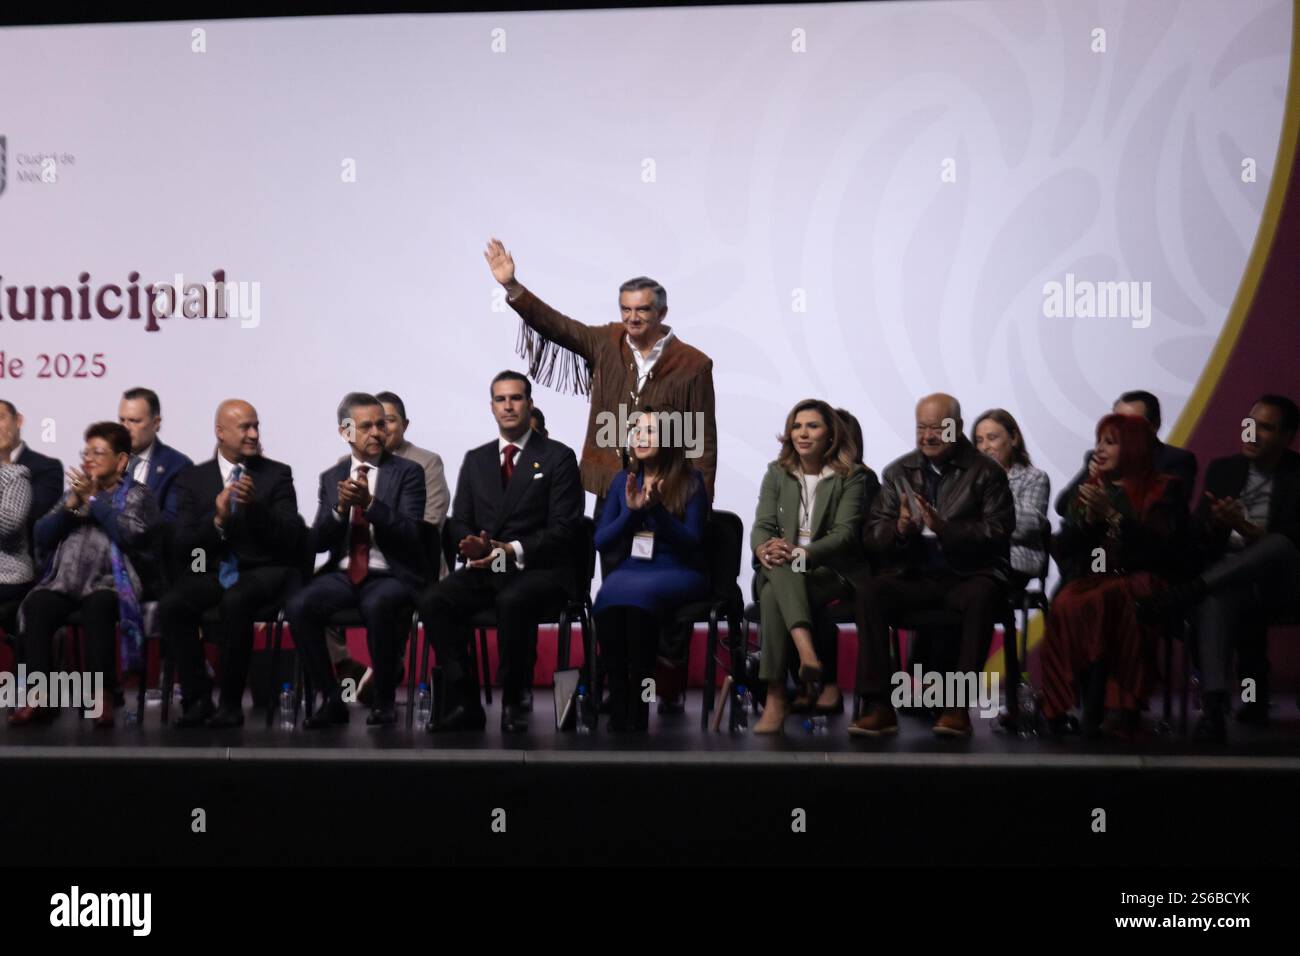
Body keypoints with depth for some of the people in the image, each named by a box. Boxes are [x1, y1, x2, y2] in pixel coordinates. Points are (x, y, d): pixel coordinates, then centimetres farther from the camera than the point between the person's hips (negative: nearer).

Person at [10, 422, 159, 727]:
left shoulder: (138, 495, 10)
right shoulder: (75, 491, 25)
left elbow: (131, 534, -10)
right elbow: (42, 535, 16)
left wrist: (93, 499, -4)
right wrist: (72, 504, 2)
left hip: (110, 580, -4)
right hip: (64, 580, 4)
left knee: (97, 606, -37)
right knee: (35, 605, -28)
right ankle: (40, 697, -27)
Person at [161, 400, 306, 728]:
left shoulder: (277, 474, 8)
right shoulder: (192, 479, 12)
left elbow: (291, 538, -2)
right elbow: (183, 545, 3)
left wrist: (255, 506, -17)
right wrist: (217, 520, -15)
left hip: (262, 570, -2)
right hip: (211, 571, 2)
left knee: (235, 602, -35)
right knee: (169, 606, -28)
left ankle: (231, 702, -20)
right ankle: (197, 698, -13)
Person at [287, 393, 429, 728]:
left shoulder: (407, 472, 2)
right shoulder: (331, 477, 12)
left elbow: (410, 534, -10)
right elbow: (316, 542, 7)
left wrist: (369, 503, -23)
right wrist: (340, 508, -12)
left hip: (391, 575, -3)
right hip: (342, 574, 4)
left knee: (377, 606, -37)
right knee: (298, 607, -25)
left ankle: (385, 701, -16)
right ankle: (332, 699, -10)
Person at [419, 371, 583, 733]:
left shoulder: (558, 457, 3)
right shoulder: (475, 459, 18)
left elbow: (562, 529, -5)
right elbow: (459, 522, 14)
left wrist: (512, 550, -18)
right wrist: (474, 546, -11)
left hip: (538, 569, -4)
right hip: (484, 569, 5)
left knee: (512, 602, -37)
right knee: (431, 600, -23)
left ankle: (512, 701, -19)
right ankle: (464, 702, -17)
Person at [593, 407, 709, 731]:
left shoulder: (690, 480, 1)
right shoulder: (623, 480, 12)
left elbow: (691, 541, -6)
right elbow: (601, 542, 7)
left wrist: (657, 508, -18)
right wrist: (631, 511, -9)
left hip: (677, 572, -3)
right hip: (629, 569, 3)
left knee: (636, 593, -36)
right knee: (608, 598, -32)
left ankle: (638, 712, -30)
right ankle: (617, 708, -27)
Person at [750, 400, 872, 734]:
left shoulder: (851, 477, 3)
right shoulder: (776, 473, 14)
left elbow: (846, 532, -8)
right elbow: (761, 526, 4)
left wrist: (801, 553, -25)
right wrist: (764, 549, -21)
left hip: (831, 572, -2)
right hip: (781, 572, 3)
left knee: (774, 595, -33)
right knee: (778, 565, -36)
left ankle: (776, 697, -38)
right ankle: (807, 652, -51)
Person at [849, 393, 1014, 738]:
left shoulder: (987, 472, 4)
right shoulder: (898, 472, 12)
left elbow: (998, 532, -8)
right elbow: (871, 536, 7)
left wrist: (944, 528, -22)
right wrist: (899, 529, -16)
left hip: (969, 575, -2)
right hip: (913, 576, 3)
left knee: (981, 597, -35)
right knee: (869, 593, -26)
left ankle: (957, 706, -32)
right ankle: (879, 706, -27)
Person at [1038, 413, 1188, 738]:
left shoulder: (1163, 489, 8)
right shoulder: (1091, 488, 22)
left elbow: (1162, 549, -7)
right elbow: (1064, 546, 16)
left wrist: (1112, 514, -12)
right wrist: (1087, 516, -2)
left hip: (1143, 581, -4)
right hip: (1095, 579, 4)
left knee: (1099, 603, -37)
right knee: (1065, 604, -33)